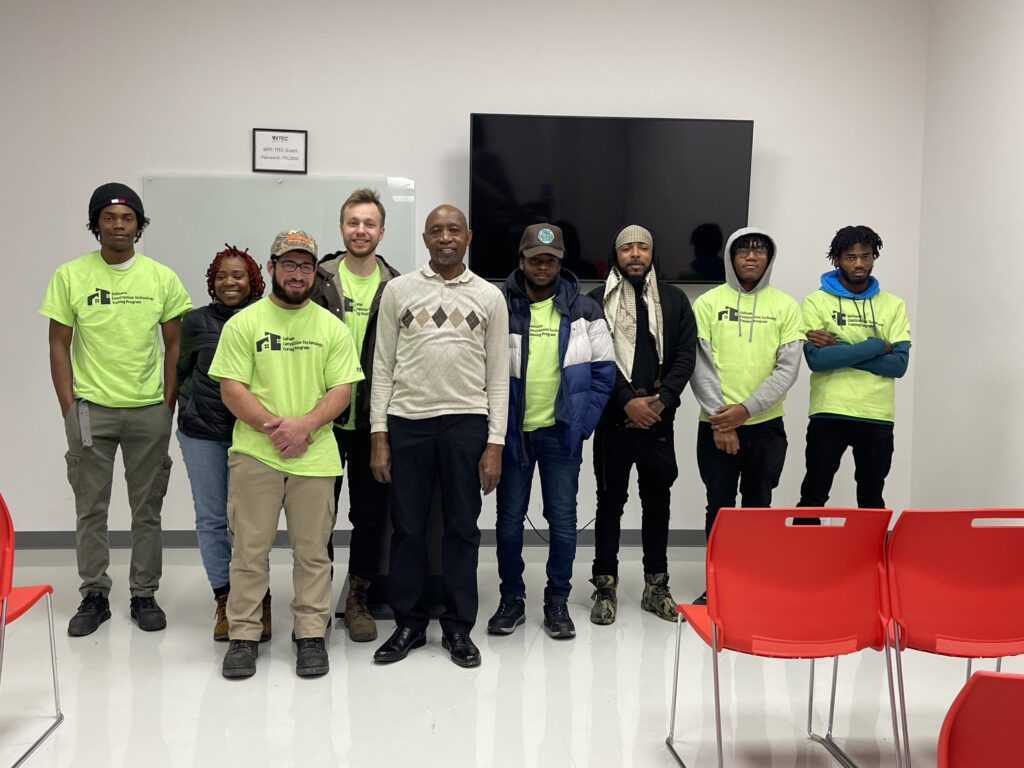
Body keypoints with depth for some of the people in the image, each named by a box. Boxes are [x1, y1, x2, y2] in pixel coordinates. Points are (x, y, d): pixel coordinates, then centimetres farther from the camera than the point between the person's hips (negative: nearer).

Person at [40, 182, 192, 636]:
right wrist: (68, 407, -4)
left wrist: (168, 403, -1)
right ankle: (94, 596, 19)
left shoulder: (162, 278, 1)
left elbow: (175, 345, 5)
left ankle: (144, 595, 19)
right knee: (90, 509, 7)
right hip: (91, 408, 0)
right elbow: (58, 345, 1)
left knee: (147, 509, 8)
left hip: (149, 411, 1)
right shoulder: (70, 276, -1)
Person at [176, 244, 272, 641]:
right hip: (202, 433, 2)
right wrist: (189, 410, 10)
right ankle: (224, 599, 17)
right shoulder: (196, 321, 4)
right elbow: (181, 371, 15)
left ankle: (258, 600, 12)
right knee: (211, 518, 7)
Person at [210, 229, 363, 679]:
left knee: (312, 551, 7)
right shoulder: (243, 323, 3)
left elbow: (342, 390, 1)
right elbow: (231, 389, -3)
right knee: (249, 549, 4)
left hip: (314, 456, 1)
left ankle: (311, 634, 18)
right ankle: (243, 636, 16)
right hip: (254, 453, -1)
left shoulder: (332, 328, 8)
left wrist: (304, 425, -14)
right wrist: (272, 425, -15)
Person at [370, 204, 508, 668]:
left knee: (462, 527, 6)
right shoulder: (398, 290, 6)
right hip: (407, 420, 0)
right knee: (407, 526, 5)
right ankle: (409, 624, 19)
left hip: (466, 422, 0)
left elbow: (498, 375, 5)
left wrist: (495, 443, -2)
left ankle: (458, 627, 18)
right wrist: (378, 434, -1)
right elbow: (382, 366, 5)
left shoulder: (489, 297, 6)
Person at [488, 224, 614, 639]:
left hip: (561, 433, 0)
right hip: (511, 432, 0)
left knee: (563, 519, 5)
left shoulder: (584, 310, 1)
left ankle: (557, 600, 19)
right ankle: (511, 597, 22)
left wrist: (583, 423, -4)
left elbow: (603, 371, 3)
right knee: (509, 519, 8)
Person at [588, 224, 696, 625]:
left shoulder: (674, 299, 9)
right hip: (614, 419, -2)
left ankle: (656, 585, 20)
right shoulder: (597, 300, 2)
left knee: (658, 501, 9)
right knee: (610, 501, 5)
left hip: (659, 419, 2)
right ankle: (605, 586, 14)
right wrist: (627, 401, -15)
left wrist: (660, 400, -11)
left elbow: (685, 356, 2)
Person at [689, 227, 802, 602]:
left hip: (766, 424, 1)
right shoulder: (708, 302, 1)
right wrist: (719, 418, -12)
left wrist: (746, 409, -13)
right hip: (716, 424, -1)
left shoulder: (785, 306, 3)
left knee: (758, 507, 9)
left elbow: (788, 368, -3)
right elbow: (699, 363, -4)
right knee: (719, 507, 5)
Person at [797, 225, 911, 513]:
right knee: (813, 496, 2)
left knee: (872, 501, 12)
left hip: (877, 417, 2)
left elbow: (899, 364, -5)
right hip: (829, 414, -2)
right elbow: (816, 359, -14)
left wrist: (839, 348, -13)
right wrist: (876, 345, -11)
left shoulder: (893, 305, 7)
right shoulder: (816, 302, 0)